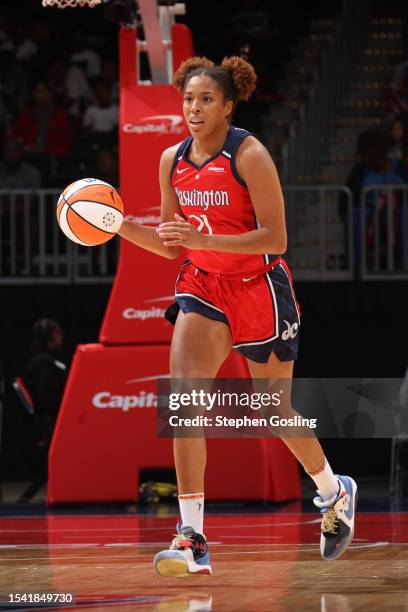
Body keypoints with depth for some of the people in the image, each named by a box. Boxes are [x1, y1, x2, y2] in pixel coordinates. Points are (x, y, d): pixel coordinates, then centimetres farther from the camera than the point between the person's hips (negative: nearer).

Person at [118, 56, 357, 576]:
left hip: (260, 288, -4)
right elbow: (171, 245, 11)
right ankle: (192, 537, -21)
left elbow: (275, 238, -19)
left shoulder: (249, 155, -14)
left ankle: (335, 492, 40)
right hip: (204, 287, 4)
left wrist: (202, 237, -28)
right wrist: (122, 226, -6)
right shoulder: (173, 161, 3)